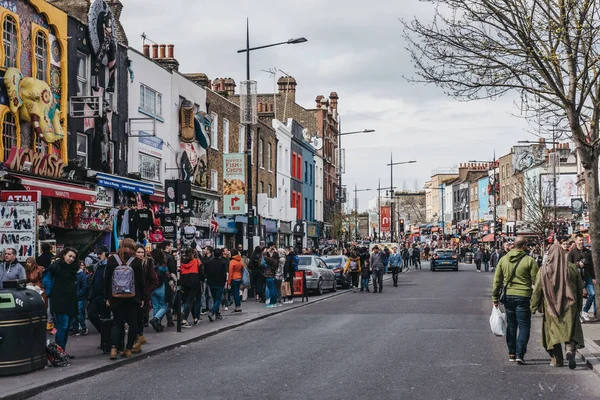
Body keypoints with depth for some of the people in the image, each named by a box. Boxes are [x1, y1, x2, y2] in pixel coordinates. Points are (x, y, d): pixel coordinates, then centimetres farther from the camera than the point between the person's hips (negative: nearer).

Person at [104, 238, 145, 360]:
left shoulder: (112, 260, -1)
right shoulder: (136, 261, -4)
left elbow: (107, 279, 1)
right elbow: (140, 281, 0)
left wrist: (107, 297, 7)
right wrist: (142, 298, 8)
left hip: (116, 298, 1)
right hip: (133, 298, -1)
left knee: (117, 323, 7)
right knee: (132, 323, 9)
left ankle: (113, 349, -10)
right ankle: (128, 349, 8)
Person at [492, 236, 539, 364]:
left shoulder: (503, 259, 5)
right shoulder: (529, 261, -8)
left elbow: (497, 280, 8)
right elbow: (536, 281, -6)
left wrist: (495, 297, 15)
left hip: (508, 296, 4)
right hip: (523, 296, -4)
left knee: (511, 325, 16)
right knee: (524, 326, 2)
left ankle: (511, 354, 20)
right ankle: (520, 354, -8)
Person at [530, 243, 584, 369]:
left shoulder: (544, 270, -5)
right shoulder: (572, 268, 0)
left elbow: (537, 290, -4)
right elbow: (580, 289, 8)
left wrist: (533, 306, 6)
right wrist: (579, 306, 19)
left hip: (551, 307, -1)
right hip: (569, 306, 1)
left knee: (553, 331, 11)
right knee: (571, 330, 6)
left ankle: (557, 359, 12)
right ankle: (570, 349, -21)